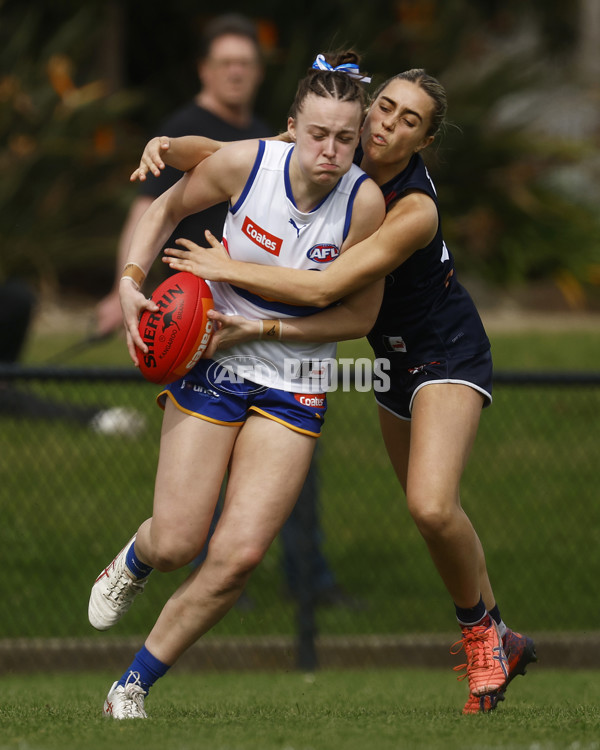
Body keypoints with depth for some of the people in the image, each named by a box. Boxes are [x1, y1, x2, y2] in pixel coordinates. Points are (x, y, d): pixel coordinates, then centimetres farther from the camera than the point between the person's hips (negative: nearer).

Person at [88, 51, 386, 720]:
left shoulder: (365, 201, -16)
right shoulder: (245, 162, -15)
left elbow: (359, 315, -8)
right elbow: (168, 208, 5)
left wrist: (259, 328, -16)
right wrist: (131, 280, -8)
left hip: (293, 387, 0)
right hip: (211, 368, 0)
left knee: (239, 554, -13)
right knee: (176, 544, -4)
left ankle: (134, 685, 6)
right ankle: (133, 561, 36)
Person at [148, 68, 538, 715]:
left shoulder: (414, 210, -31)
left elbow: (324, 289, -36)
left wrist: (226, 268, -31)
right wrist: (171, 146, -25)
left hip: (448, 354, -7)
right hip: (393, 356, 7)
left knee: (431, 506, -26)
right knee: (431, 514, 13)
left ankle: (484, 630, -3)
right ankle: (500, 643, 29)